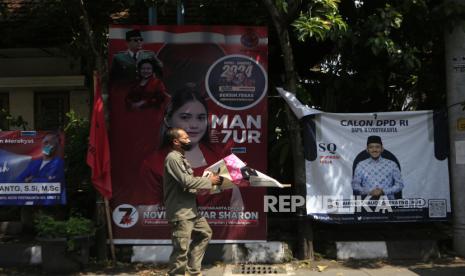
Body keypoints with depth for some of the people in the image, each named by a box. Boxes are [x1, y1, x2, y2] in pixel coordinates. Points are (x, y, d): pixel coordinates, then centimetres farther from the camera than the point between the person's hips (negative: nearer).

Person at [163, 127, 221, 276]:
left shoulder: (181, 158, 16)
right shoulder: (173, 158, -16)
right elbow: (186, 181, -22)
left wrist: (207, 180, 3)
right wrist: (209, 181, -13)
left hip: (191, 209, 11)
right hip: (180, 213, -11)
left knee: (205, 233, 21)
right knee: (181, 249, -7)